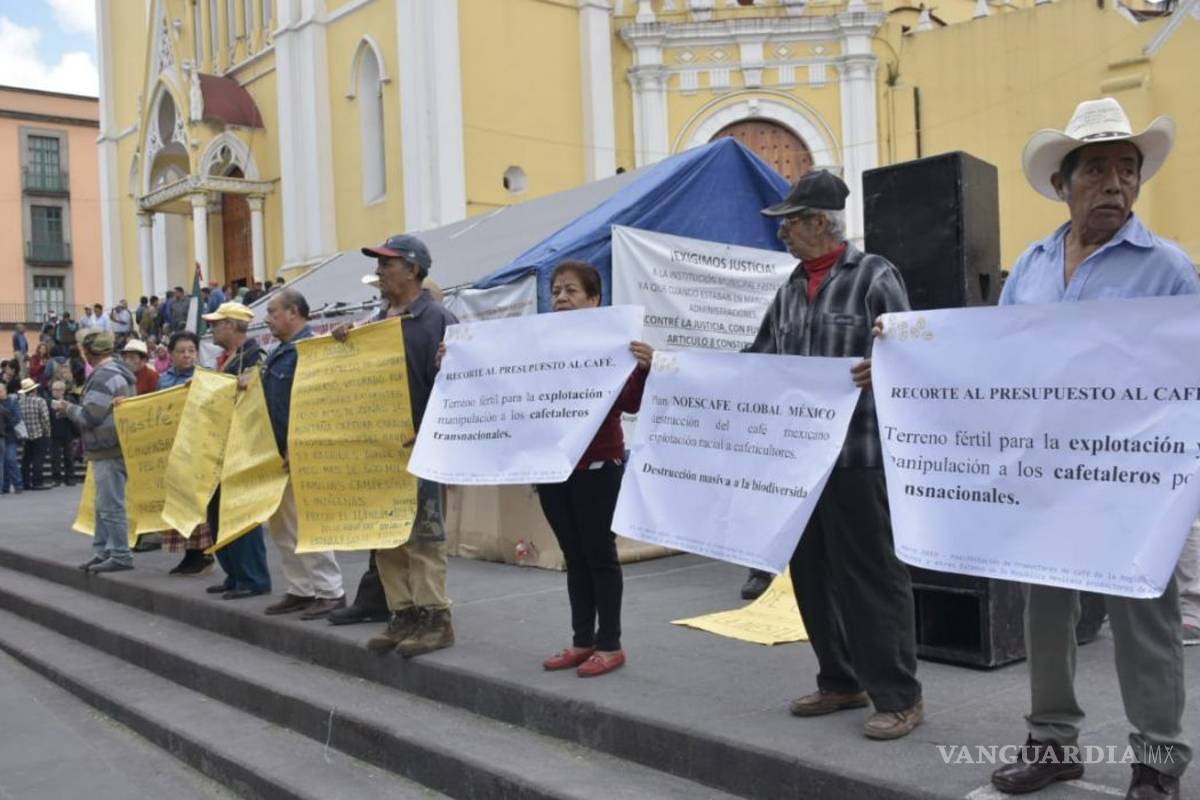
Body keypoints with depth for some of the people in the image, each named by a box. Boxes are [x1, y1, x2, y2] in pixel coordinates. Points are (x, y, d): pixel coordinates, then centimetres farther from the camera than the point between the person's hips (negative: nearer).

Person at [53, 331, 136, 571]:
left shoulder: (103, 377, -18)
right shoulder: (118, 371, 14)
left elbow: (90, 416, -21)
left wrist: (67, 408, -3)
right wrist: (73, 408, 16)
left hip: (108, 451, -11)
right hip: (111, 448, 11)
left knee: (110, 506, -5)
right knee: (104, 506, 16)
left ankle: (120, 556, 0)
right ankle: (102, 552, 23)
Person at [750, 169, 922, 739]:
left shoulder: (874, 275, -6)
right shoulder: (791, 289, 15)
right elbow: (762, 358, 19)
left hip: (858, 452, -8)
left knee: (870, 574, -2)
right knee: (812, 572, 13)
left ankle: (899, 696, 11)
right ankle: (840, 682, 28)